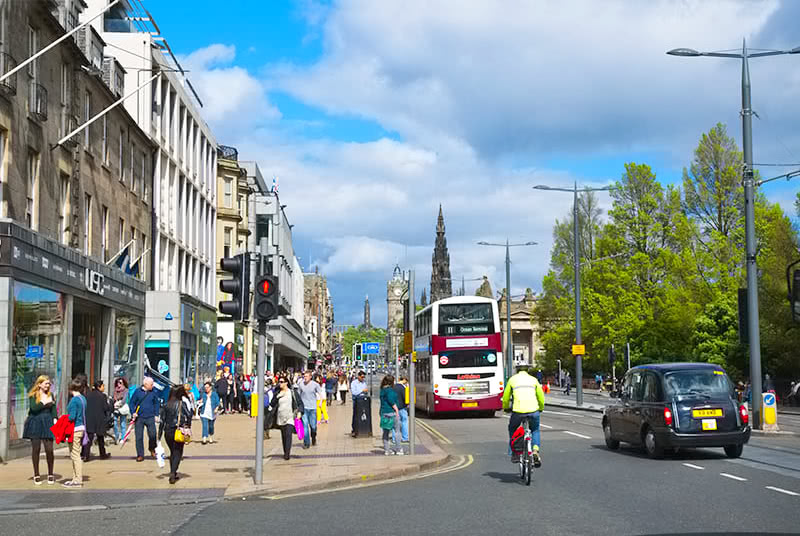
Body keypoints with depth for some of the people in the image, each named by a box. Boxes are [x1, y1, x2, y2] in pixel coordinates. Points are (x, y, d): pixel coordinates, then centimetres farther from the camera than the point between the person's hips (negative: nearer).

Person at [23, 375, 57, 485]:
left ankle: (50, 474, 8)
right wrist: (45, 403, -15)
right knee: (36, 449, 2)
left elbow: (54, 410, 10)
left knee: (49, 449, -5)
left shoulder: (50, 395, 12)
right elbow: (34, 408, -13)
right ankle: (36, 475, 12)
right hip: (35, 423, -2)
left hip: (47, 424, 2)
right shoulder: (33, 395, 1)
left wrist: (55, 419, -4)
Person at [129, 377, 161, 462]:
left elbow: (156, 403, 14)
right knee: (139, 437, 1)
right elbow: (132, 402, 4)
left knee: (153, 435, -8)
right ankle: (140, 455, 11)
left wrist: (156, 414, 8)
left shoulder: (153, 393, 5)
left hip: (150, 417, 1)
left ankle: (152, 449, 21)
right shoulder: (137, 391, 0)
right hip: (139, 418, -1)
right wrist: (133, 413, -8)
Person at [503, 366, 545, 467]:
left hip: (518, 411, -1)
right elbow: (541, 397, 19)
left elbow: (506, 397, 18)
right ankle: (535, 450, 5)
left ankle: (515, 454, 23)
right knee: (535, 431, 27)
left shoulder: (512, 379, 14)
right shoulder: (533, 379, 16)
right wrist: (541, 408, 37)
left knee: (512, 429, 27)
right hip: (533, 410, 1)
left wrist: (506, 408, 37)